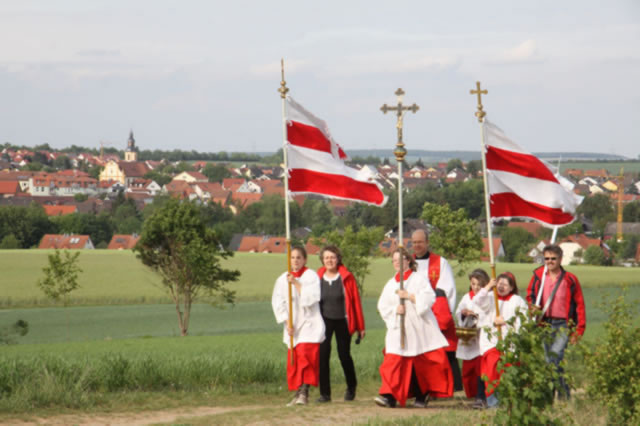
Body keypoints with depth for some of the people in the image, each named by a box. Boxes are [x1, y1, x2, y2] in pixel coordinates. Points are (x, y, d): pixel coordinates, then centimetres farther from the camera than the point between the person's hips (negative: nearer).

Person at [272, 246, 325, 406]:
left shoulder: (311, 276, -3)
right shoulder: (283, 279, 7)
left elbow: (311, 298, -15)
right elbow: (278, 302, 6)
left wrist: (296, 283, -18)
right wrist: (286, 321, -4)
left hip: (309, 322, -4)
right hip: (292, 326, 4)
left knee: (305, 355, -17)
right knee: (293, 360, 3)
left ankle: (304, 392, -17)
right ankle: (298, 393, 10)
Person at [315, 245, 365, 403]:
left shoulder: (346, 277, -3)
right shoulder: (318, 278, 3)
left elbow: (356, 301, 0)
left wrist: (360, 326, 0)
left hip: (342, 321, -1)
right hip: (324, 320, 1)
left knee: (344, 355, 4)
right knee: (322, 354, -9)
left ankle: (351, 387, 29)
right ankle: (325, 393, -3)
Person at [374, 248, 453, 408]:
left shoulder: (419, 279, 4)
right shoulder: (391, 284, 15)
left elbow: (429, 298, -8)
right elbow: (382, 306, 10)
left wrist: (409, 296, -16)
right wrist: (395, 309, -10)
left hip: (420, 328, -2)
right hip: (398, 330, 2)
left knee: (424, 363, -2)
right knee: (393, 363, -11)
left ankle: (422, 396, 12)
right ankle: (389, 396, -17)